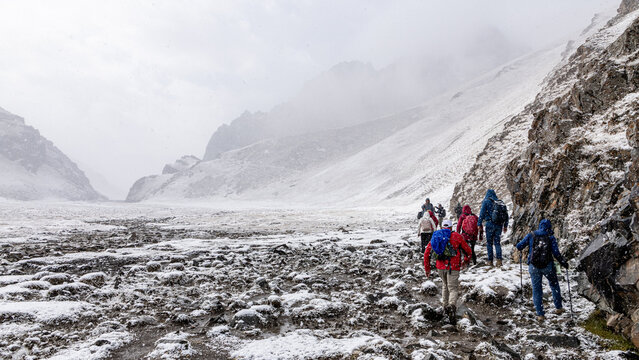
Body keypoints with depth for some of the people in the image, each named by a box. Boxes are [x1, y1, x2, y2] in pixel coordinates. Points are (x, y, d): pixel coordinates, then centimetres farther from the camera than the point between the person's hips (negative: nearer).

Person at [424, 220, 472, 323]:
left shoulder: (435, 237, 11)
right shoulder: (457, 236, 3)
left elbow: (426, 253, 11)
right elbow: (468, 251, 10)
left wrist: (427, 268, 18)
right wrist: (466, 261, 29)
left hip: (440, 267, 3)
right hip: (453, 267, -3)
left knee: (445, 285, 25)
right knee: (453, 288, -2)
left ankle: (445, 305, 28)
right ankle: (452, 305, -28)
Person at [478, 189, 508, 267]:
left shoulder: (486, 201, -2)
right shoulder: (501, 202, 10)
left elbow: (482, 213, -6)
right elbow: (506, 215, 13)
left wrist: (479, 224, -2)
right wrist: (505, 226, 19)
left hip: (490, 224, -3)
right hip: (499, 225, 4)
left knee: (489, 243, 5)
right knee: (497, 243, 6)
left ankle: (490, 261, 4)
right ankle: (499, 259, -9)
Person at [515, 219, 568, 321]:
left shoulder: (531, 235, -1)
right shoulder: (551, 238, -4)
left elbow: (519, 246, -3)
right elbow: (556, 253, -9)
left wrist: (520, 251, 20)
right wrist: (564, 263, 5)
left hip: (533, 266, 1)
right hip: (547, 266, 0)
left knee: (536, 289, 9)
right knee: (554, 285, 24)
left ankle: (540, 314, 9)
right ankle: (558, 308, 33)